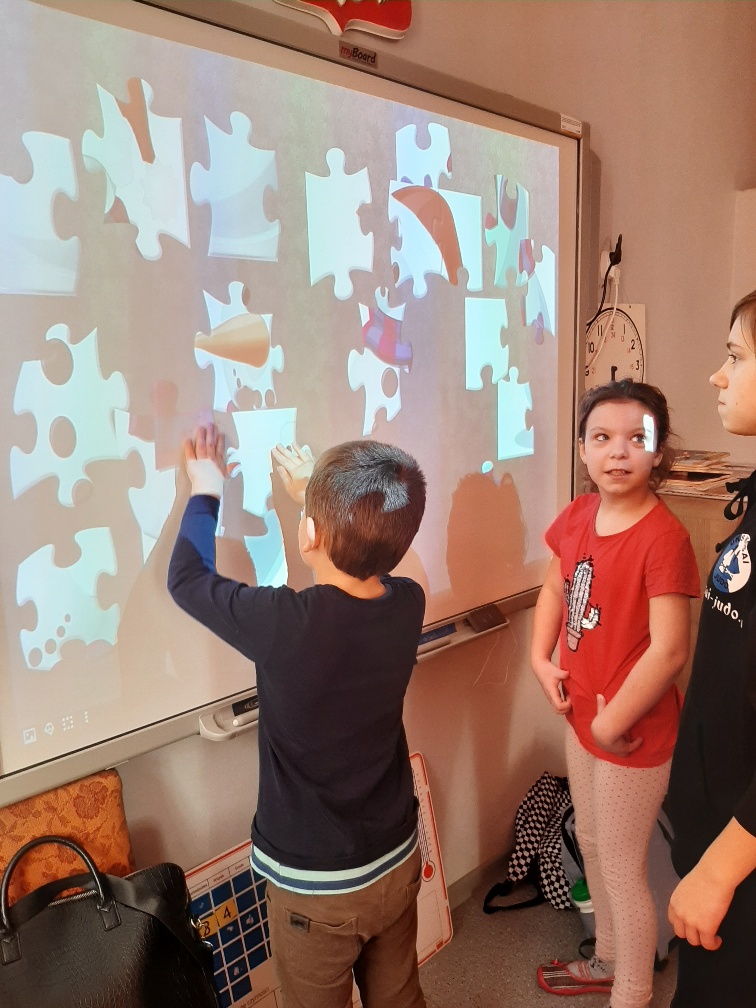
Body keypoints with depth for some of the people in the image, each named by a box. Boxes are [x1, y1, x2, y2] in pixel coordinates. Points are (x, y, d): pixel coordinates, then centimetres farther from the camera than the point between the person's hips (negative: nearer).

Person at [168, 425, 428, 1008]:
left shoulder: (283, 625, -31)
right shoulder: (409, 604, -16)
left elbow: (188, 577, -12)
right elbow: (368, 554, 9)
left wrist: (206, 492, 3)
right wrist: (316, 492, 16)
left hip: (315, 884, -4)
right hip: (398, 861, 4)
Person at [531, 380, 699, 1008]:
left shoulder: (663, 537, -25)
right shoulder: (580, 514, -3)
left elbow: (669, 651, -26)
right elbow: (556, 587, 12)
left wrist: (612, 724, -18)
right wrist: (542, 660, 1)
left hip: (632, 732, -7)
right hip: (583, 718, 8)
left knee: (622, 869, 12)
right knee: (592, 846, 25)